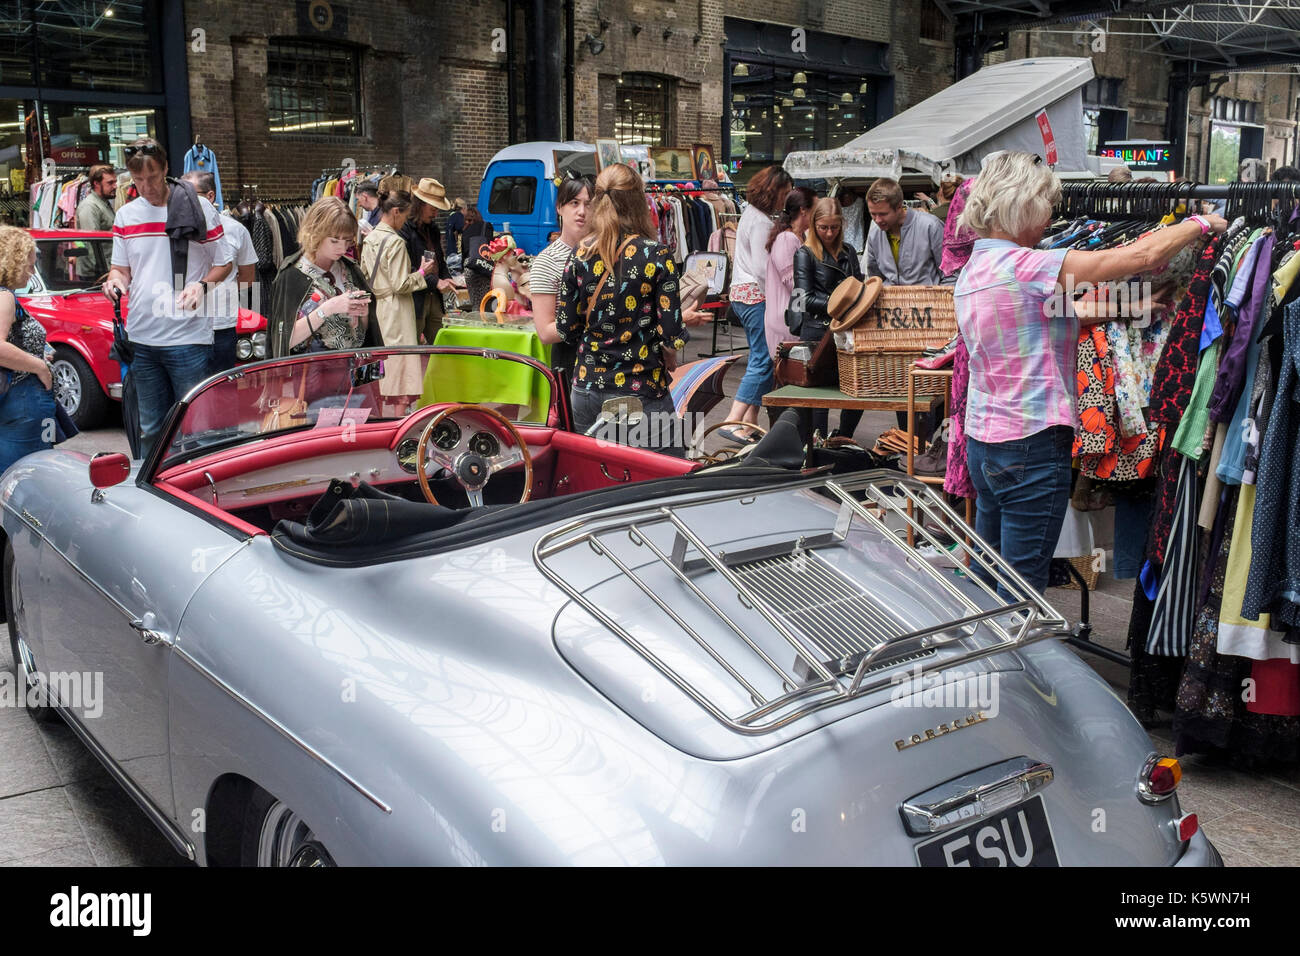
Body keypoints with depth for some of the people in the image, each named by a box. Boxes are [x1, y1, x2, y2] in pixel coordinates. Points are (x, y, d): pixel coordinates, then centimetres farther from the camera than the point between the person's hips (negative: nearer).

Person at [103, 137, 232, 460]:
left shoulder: (199, 207, -1)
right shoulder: (125, 215, 11)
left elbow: (224, 264, 4)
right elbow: (121, 268, 17)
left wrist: (202, 285, -16)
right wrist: (115, 281, -7)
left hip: (188, 335, -4)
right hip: (142, 337, 4)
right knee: (150, 428, 13)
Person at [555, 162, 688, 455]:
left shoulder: (580, 258, 0)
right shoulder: (656, 256, -10)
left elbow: (566, 329, 3)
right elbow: (671, 332, -12)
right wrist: (669, 352, 9)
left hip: (587, 389, 4)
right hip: (643, 392, -4)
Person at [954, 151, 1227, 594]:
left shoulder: (971, 268, 10)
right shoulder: (1025, 266, -18)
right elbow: (1142, 255, -17)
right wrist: (1201, 223, 0)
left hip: (983, 439, 9)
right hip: (1030, 445, -9)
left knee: (986, 576, 19)